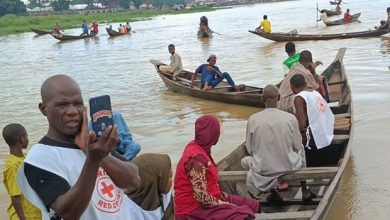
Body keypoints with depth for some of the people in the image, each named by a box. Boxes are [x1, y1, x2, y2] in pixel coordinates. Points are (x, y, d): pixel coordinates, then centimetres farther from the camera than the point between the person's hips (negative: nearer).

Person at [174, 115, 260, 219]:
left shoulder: (195, 146, 3)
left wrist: (224, 198, 6)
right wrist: (226, 204, -11)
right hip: (195, 210, -10)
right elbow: (202, 198, -25)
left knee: (252, 205, 6)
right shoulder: (196, 158, -25)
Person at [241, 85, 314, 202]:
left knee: (245, 160, 33)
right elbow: (297, 146, -2)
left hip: (262, 169, -1)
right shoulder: (290, 118, -12)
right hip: (289, 166, 1)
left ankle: (272, 191, 23)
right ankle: (304, 191, 38)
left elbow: (250, 149, -1)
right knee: (301, 150, 34)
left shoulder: (253, 119, -11)